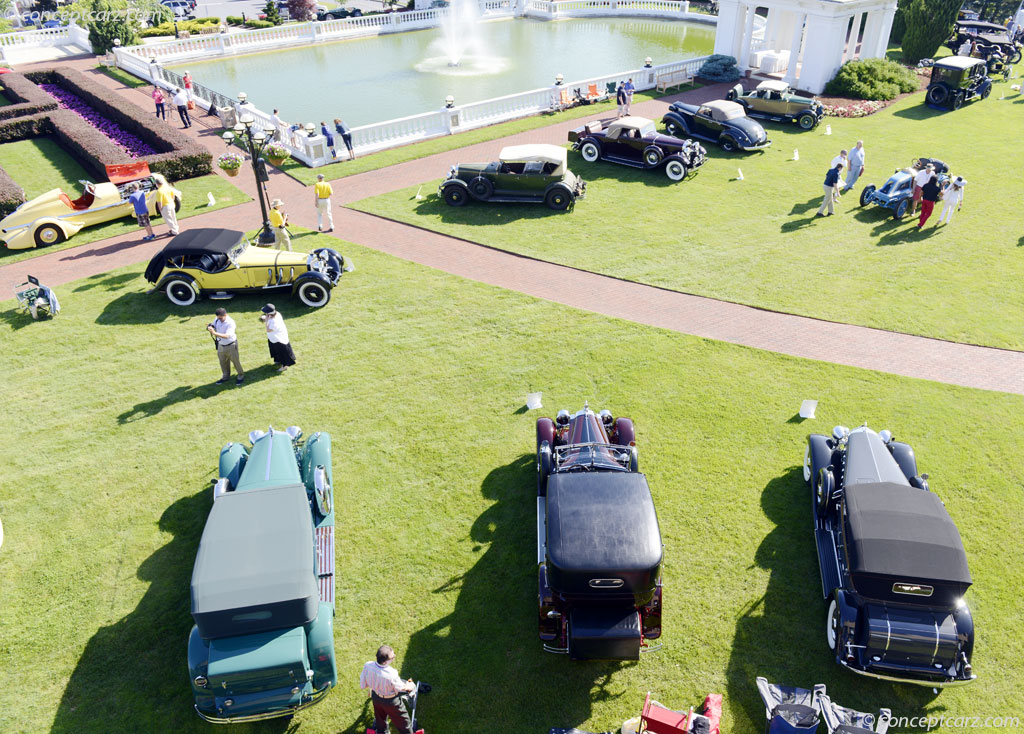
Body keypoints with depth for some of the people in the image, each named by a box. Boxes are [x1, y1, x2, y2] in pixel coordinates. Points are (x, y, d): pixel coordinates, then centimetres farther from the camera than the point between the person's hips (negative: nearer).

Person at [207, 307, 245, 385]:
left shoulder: (231, 323, -28)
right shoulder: (217, 320, -8)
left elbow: (226, 336, -37)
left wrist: (215, 333, -49)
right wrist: (210, 328, -22)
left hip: (231, 346, -6)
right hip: (220, 345, 6)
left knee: (235, 361, 10)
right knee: (223, 362, 20)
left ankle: (241, 376, 32)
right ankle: (225, 376, 41)